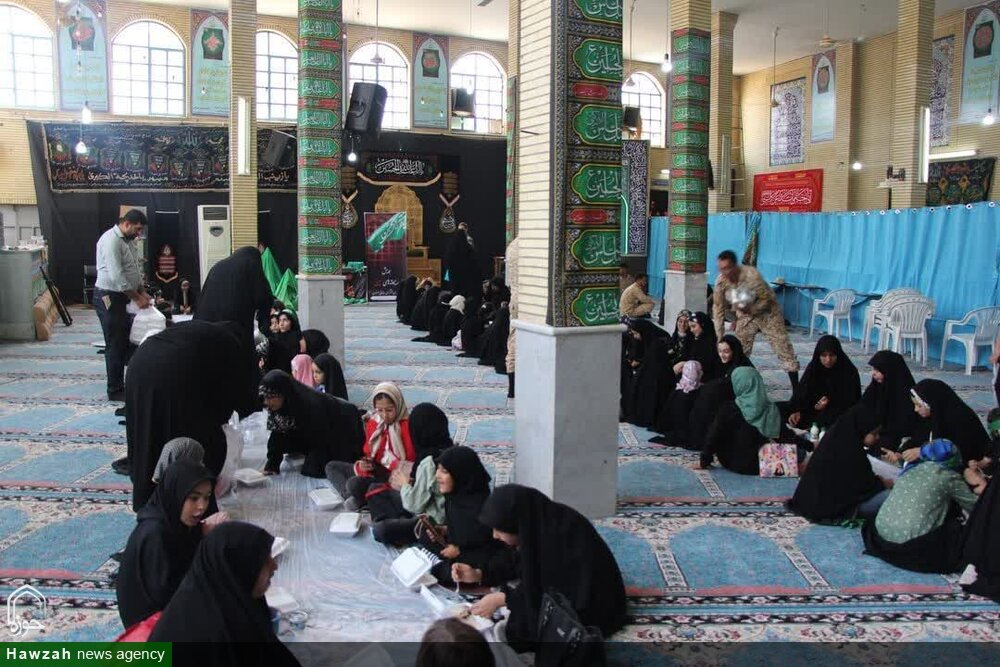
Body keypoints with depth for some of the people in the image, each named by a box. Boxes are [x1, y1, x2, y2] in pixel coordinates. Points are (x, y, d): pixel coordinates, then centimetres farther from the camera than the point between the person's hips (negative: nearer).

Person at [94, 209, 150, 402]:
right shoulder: (111, 240, -19)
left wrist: (142, 292, 5)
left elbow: (135, 269, 17)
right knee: (115, 344, -3)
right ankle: (115, 391, 6)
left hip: (122, 296, 9)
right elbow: (116, 276, -25)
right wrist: (137, 298, -20)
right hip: (109, 297, -9)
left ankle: (126, 382, 18)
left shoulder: (128, 240, 11)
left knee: (126, 340, 11)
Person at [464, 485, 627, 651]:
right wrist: (477, 575, -2)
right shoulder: (539, 523, -10)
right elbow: (523, 569, 6)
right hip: (563, 599, 7)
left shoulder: (562, 533, -33)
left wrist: (503, 599, -22)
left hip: (592, 612, -7)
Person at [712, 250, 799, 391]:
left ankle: (796, 390, 1)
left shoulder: (751, 275, -33)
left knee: (783, 348, -5)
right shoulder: (720, 281, -20)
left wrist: (751, 309, -35)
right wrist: (719, 335, -12)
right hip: (745, 315, 4)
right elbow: (718, 308, -9)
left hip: (767, 313, -4)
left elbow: (767, 299, -21)